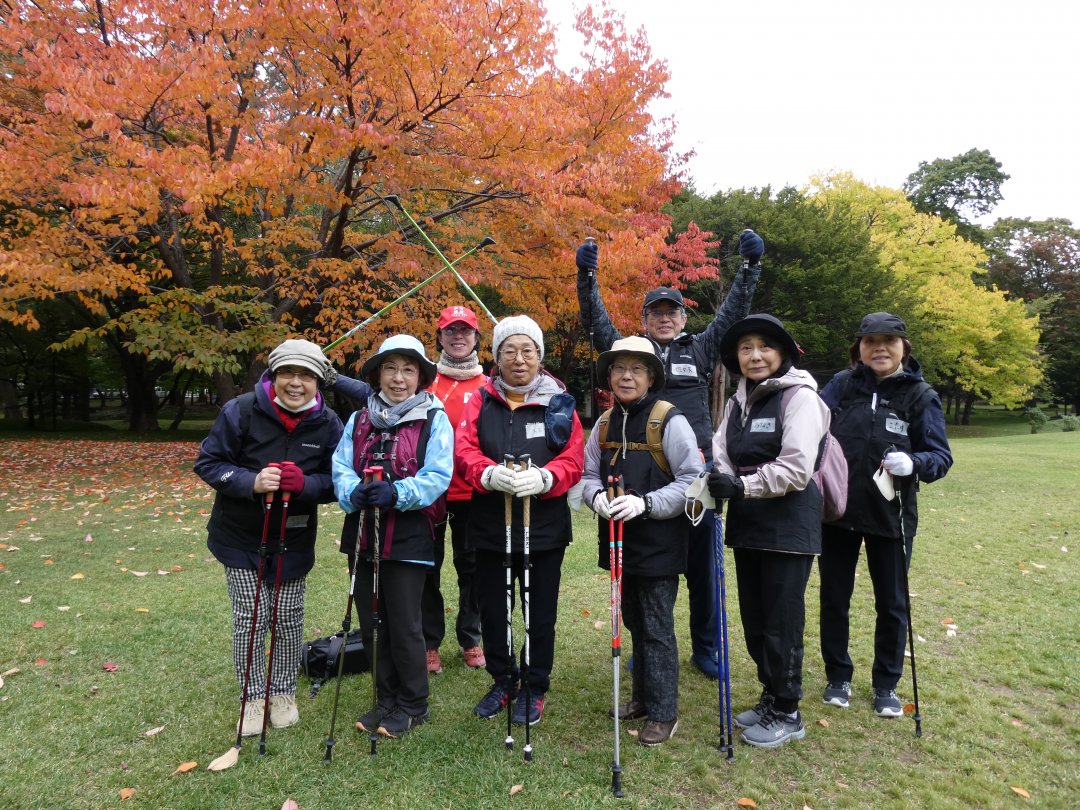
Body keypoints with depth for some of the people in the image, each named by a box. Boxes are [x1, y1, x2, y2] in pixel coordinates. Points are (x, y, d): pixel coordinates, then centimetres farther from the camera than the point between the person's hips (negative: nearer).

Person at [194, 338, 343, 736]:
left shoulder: (328, 424, -9)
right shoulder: (241, 410, -15)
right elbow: (207, 462, -9)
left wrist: (305, 483, -27)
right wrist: (252, 481, -26)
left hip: (294, 539, 1)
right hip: (240, 536, -1)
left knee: (289, 618, 10)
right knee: (250, 618, 2)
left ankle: (283, 693, 32)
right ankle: (253, 697, 24)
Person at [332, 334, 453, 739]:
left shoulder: (434, 419, -4)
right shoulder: (359, 420, 10)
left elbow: (437, 477, -13)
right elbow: (340, 468, 1)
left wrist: (396, 493, -28)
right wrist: (354, 492, -20)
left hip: (409, 538, -5)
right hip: (363, 536, 5)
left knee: (404, 626, 3)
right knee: (371, 624, 15)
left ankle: (413, 706, 24)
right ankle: (386, 700, 33)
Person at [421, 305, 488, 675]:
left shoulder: (488, 387, 3)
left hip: (472, 493, 1)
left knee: (472, 565, 11)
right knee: (427, 565, 9)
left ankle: (471, 639, 27)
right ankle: (429, 642, 24)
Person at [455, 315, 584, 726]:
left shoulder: (559, 404, 0)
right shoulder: (480, 402, 4)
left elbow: (573, 460, -7)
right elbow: (464, 451, -8)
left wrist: (543, 478, -28)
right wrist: (490, 474, -29)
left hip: (544, 527, -1)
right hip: (490, 526, 2)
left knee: (540, 612, 11)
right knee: (492, 609, 14)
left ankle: (535, 688, 32)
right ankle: (503, 680, 36)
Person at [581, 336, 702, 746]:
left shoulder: (670, 421, -12)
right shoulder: (606, 422, 7)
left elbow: (693, 480, -15)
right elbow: (588, 473, 11)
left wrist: (645, 503, -24)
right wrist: (597, 496, -11)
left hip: (659, 543, -6)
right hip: (619, 540, 6)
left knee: (657, 628, 2)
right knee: (634, 623, 18)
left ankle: (663, 712, 18)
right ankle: (642, 696, 35)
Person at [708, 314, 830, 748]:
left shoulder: (799, 396, -11)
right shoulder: (737, 402, 12)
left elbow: (796, 469, -19)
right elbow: (721, 456, 4)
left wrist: (741, 485, -22)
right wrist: (717, 482, -17)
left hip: (788, 525, -7)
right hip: (747, 523, 7)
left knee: (782, 620, 2)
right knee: (753, 616, 15)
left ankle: (787, 713, 19)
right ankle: (770, 697, 33)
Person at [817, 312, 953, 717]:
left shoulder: (921, 396, -4)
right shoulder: (841, 385, -1)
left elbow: (941, 456, -6)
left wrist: (914, 463, -27)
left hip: (890, 517, 0)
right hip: (837, 511, 1)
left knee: (892, 604, 13)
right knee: (834, 598, 12)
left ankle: (886, 684, 33)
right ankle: (838, 676, 32)